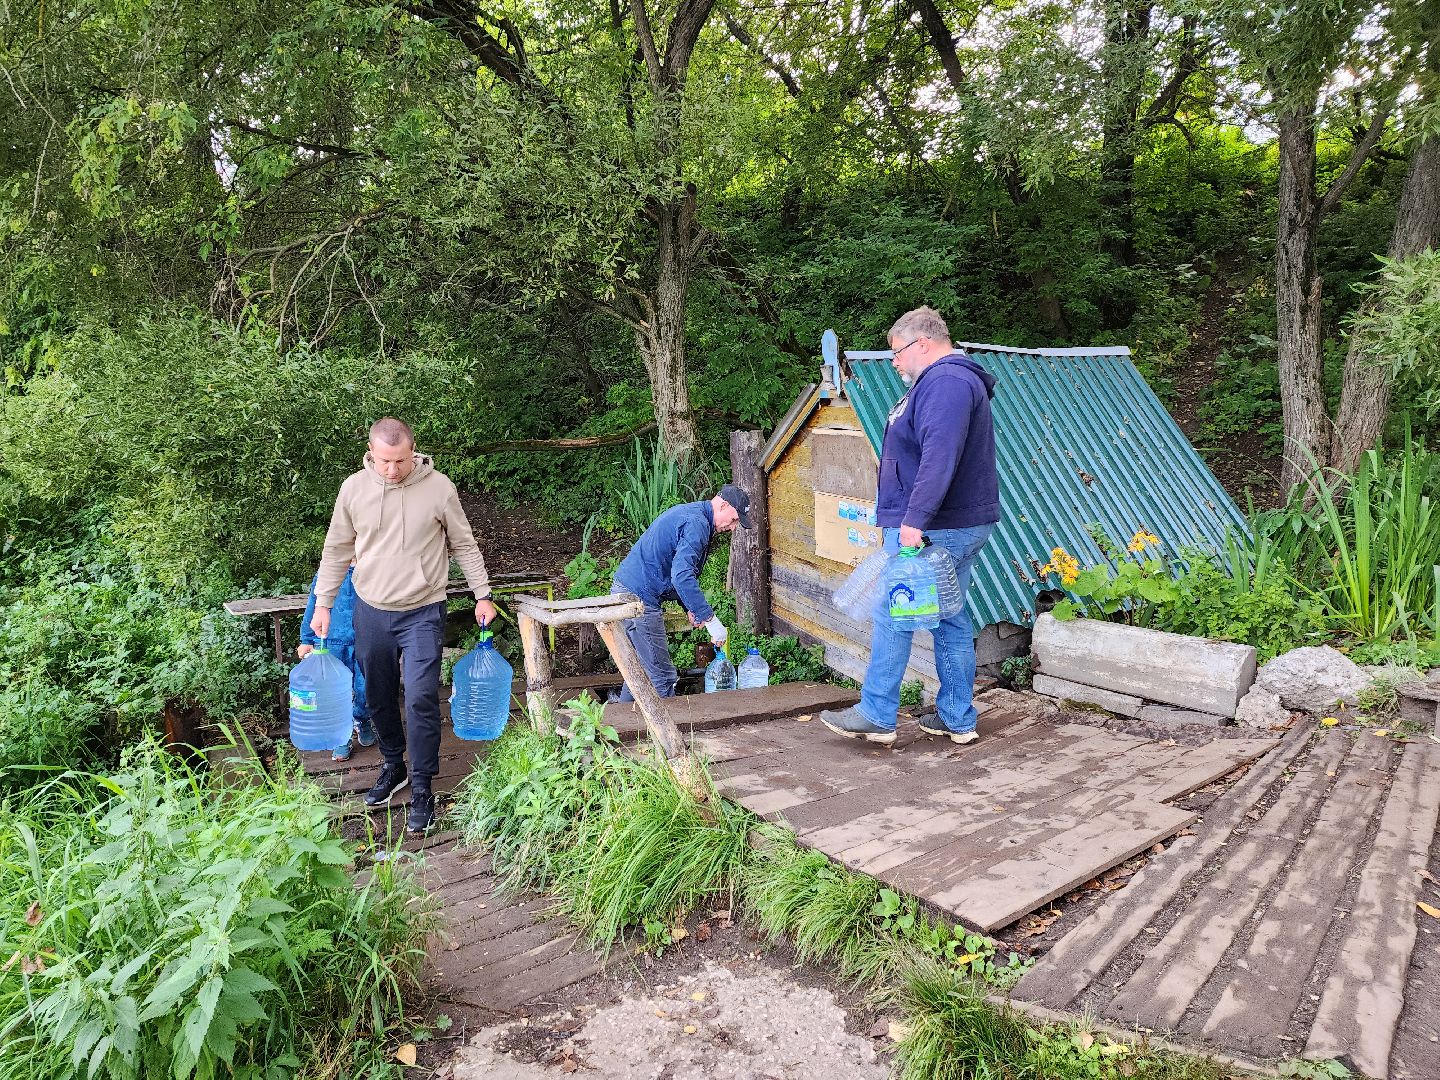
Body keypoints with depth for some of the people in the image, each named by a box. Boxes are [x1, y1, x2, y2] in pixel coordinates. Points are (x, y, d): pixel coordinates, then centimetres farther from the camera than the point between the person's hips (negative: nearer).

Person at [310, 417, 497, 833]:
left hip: (423, 612, -3)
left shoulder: (438, 487, -10)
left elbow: (464, 545, 0)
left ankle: (422, 787, 7)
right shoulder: (354, 488, -4)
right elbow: (336, 550, 6)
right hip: (371, 612, 3)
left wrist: (483, 594, 0)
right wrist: (322, 604, 5)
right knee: (379, 697, 15)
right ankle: (393, 765, 37)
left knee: (421, 699, -8)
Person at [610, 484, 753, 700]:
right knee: (663, 677, -6)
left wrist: (691, 608, 14)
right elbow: (682, 576, -29)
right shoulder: (696, 524, -16)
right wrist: (710, 619, -25)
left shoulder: (689, 513, 18)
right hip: (639, 597, -11)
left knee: (643, 666, 22)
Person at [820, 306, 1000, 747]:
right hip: (962, 526, 11)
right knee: (951, 619, 13)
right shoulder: (951, 380, 20)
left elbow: (939, 458, -27)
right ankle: (958, 719, 20)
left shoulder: (945, 383, -15)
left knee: (892, 616, -3)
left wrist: (914, 519, -29)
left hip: (933, 529, -11)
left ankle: (877, 715, 6)